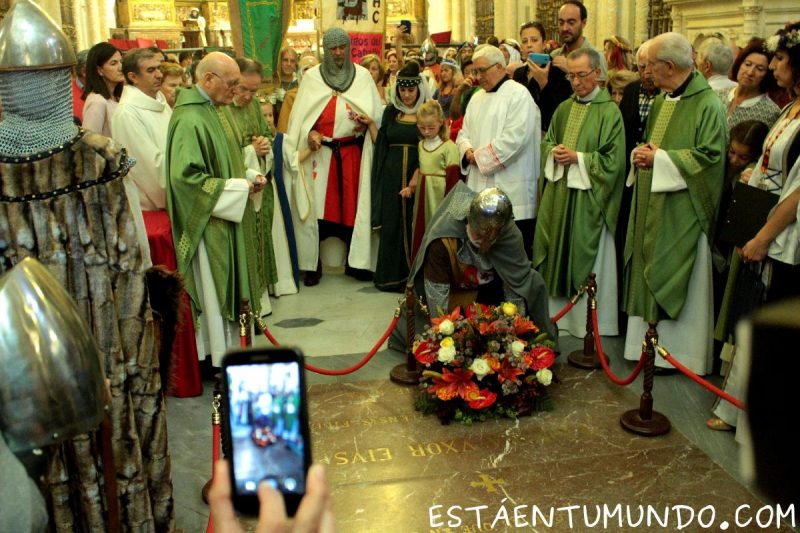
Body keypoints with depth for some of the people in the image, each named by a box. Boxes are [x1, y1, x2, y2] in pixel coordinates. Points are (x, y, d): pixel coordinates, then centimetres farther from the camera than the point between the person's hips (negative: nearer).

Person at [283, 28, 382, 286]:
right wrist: (309, 133, -15)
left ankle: (356, 261, 15)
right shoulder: (311, 77, 5)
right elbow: (299, 115, 2)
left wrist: (366, 120, -15)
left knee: (353, 203, 3)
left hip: (352, 153, 1)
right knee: (318, 206, 0)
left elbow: (376, 111, 5)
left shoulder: (363, 75, 7)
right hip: (320, 152, -1)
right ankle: (313, 264, 8)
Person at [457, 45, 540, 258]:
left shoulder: (519, 94, -7)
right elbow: (464, 133, 19)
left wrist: (480, 157, -12)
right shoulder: (477, 99, 18)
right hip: (480, 188, 7)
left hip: (510, 191, -7)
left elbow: (514, 138, -17)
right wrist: (469, 151, -4)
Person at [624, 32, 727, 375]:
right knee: (650, 275, 12)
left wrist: (660, 159, -18)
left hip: (682, 210, -8)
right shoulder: (660, 102, 14)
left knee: (676, 280, -1)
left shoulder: (707, 105, -12)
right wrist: (641, 154, 1)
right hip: (651, 207, 8)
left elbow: (711, 155, -18)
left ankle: (677, 350, 12)